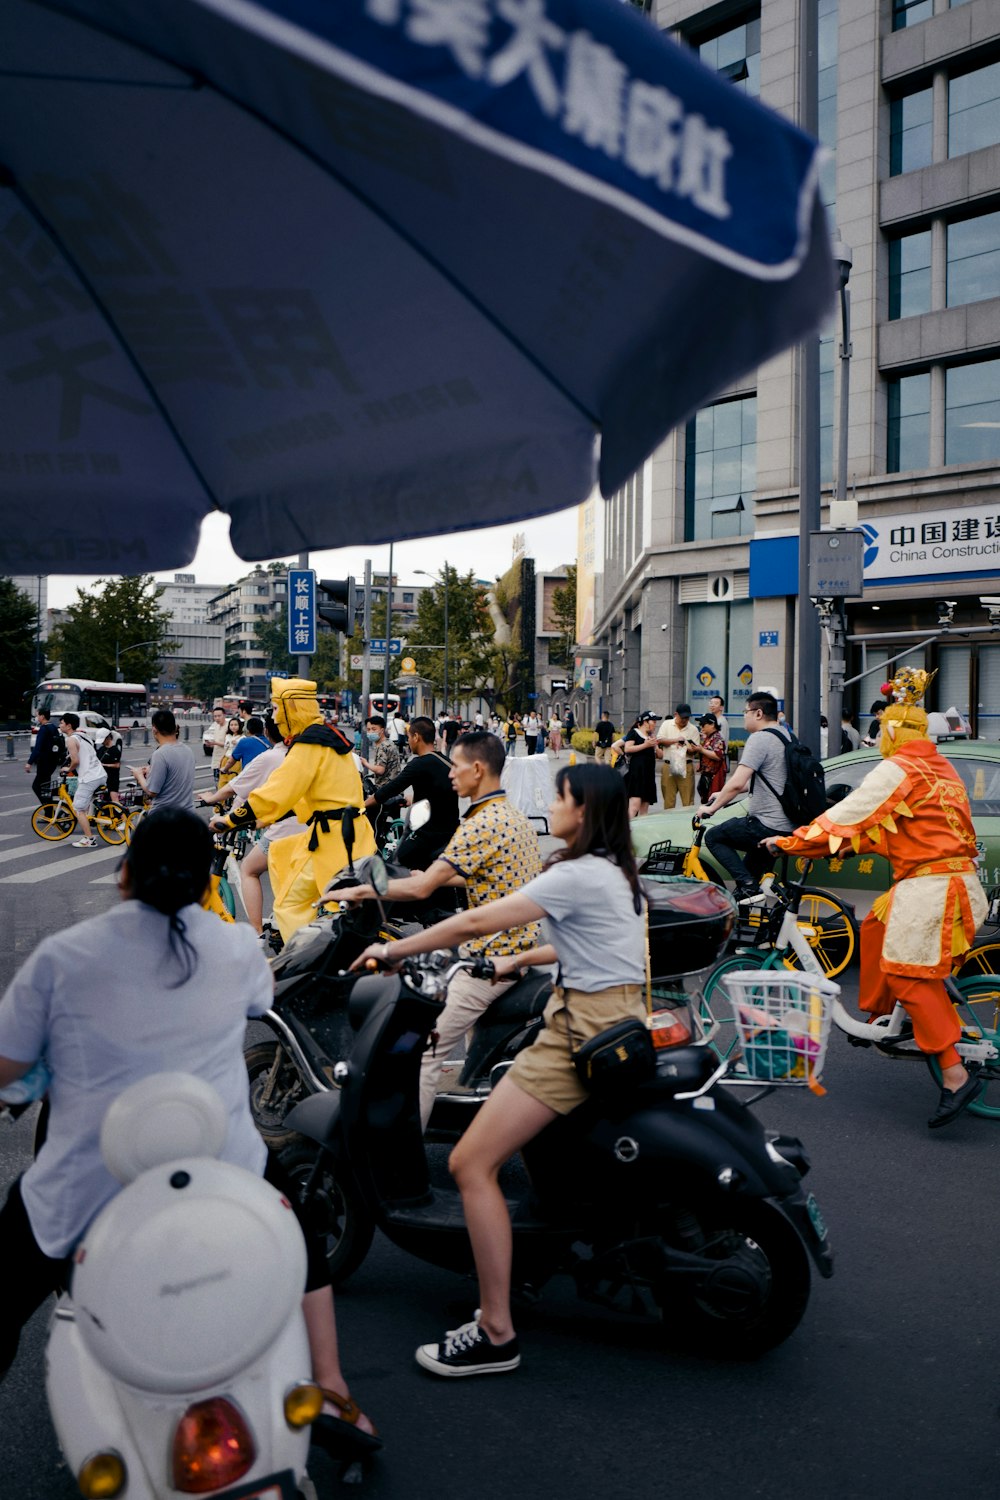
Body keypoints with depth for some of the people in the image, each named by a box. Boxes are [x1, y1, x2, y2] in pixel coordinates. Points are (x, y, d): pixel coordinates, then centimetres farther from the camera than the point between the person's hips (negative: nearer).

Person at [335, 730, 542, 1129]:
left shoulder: (480, 825, -19)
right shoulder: (516, 817, 11)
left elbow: (421, 889, -22)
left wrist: (359, 890, -12)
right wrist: (438, 876, 20)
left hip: (490, 958, -10)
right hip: (521, 947, 10)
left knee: (426, 1049, -6)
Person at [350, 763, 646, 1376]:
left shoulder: (579, 875, -16)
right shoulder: (615, 871, 13)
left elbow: (478, 921, -16)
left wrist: (395, 950, -6)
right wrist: (520, 958, 30)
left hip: (585, 1027, -11)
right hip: (619, 1016, 11)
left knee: (472, 1164, -12)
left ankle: (496, 1333, -7)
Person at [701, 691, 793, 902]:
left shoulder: (759, 739, -15)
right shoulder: (785, 735, 17)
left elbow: (737, 783, -23)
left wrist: (711, 808, -9)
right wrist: (723, 795, 29)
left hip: (765, 827, -9)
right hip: (788, 827, 9)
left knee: (713, 837, 6)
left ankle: (748, 886, -5)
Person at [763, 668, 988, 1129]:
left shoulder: (897, 769, -11)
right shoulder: (942, 768, 16)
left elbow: (847, 816, -11)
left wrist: (789, 842, -4)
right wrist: (852, 842, 22)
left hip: (929, 886, -9)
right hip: (956, 877, 9)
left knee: (912, 977, -4)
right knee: (876, 928, 24)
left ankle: (956, 1076, -6)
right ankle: (876, 1015, 32)